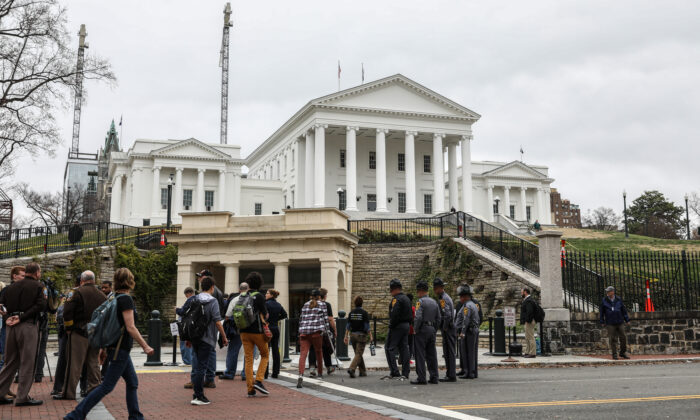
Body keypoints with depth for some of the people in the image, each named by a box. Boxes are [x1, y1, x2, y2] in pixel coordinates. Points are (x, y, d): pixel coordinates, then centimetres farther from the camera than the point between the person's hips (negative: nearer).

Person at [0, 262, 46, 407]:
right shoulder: (37, 286, -4)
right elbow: (40, 305, -15)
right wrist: (22, 317, -12)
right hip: (28, 326, -6)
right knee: (27, 363, 0)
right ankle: (22, 397, 1)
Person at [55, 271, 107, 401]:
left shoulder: (78, 292, -7)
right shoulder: (102, 295, 11)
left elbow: (67, 311, -12)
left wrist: (68, 328, -1)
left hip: (79, 333, -5)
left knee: (74, 362, -3)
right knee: (93, 362, 12)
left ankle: (68, 392, -1)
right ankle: (94, 389, 15)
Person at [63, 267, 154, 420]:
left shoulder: (114, 298, 10)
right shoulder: (126, 299, -15)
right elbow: (130, 327, -20)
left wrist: (103, 348, 19)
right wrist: (145, 346, -16)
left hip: (117, 348, 9)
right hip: (120, 349, -9)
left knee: (132, 382, 14)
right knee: (107, 386, -5)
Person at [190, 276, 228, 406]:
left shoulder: (194, 300, 7)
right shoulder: (213, 301, -10)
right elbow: (217, 322, -15)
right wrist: (224, 337, -5)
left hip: (195, 337, 6)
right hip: (207, 338, -6)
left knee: (198, 365, 17)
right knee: (201, 366, -3)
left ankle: (198, 393, 21)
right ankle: (198, 396, 0)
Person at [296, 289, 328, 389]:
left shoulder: (305, 304, 20)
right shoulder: (322, 304, 10)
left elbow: (301, 318, 20)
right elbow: (325, 318, 6)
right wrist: (326, 329, 13)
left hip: (304, 332, 3)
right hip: (316, 331, -3)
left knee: (303, 353, -8)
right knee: (318, 351, 17)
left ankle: (301, 375, -26)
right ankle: (320, 373, 31)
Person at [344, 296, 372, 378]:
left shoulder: (351, 313, 3)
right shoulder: (364, 313, -9)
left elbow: (348, 326, 4)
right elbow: (367, 326, -10)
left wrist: (346, 336, 8)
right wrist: (370, 336, -2)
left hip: (352, 335, 5)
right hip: (361, 335, -5)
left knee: (358, 353, 16)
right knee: (358, 354, -5)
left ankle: (363, 371, 21)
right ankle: (351, 369, -24)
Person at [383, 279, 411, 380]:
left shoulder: (396, 299, -14)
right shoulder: (406, 299, 16)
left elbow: (394, 314, -24)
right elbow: (410, 315, 17)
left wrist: (391, 326, -14)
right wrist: (407, 324, 15)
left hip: (397, 326, -9)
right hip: (406, 326, 9)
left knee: (389, 349, -5)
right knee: (404, 349, 10)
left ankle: (394, 373, -9)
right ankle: (405, 373, 10)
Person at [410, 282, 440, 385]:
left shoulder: (420, 301, -11)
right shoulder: (434, 302, 12)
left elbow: (418, 317, -21)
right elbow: (439, 317, 14)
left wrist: (416, 329, -9)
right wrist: (435, 330, 17)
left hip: (422, 330, -7)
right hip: (432, 330, 7)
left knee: (420, 355, -3)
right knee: (432, 354, 11)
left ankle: (421, 378, -5)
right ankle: (434, 377, 12)